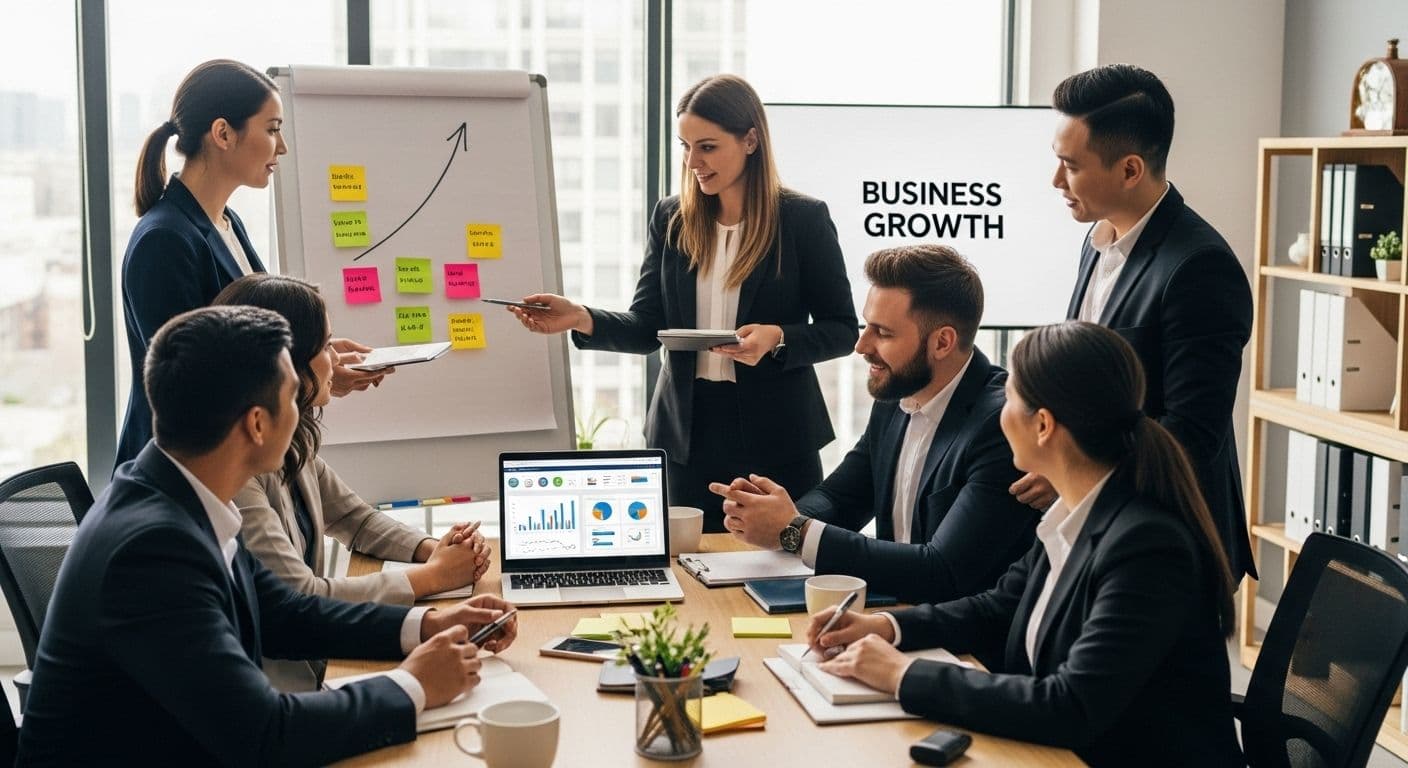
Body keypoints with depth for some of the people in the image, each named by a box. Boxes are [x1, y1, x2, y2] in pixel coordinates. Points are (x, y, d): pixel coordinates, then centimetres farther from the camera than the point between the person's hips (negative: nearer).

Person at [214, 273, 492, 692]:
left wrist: (434, 549, -1)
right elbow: (299, 598, -23)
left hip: (307, 669, 8)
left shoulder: (296, 442, 4)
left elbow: (357, 520, 19)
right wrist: (432, 575, -14)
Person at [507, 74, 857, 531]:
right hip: (688, 430, 3)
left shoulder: (803, 219, -5)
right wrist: (581, 318, -14)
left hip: (776, 433, -3)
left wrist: (778, 338, -20)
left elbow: (841, 329, -2)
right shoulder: (672, 218, 5)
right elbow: (646, 328, 3)